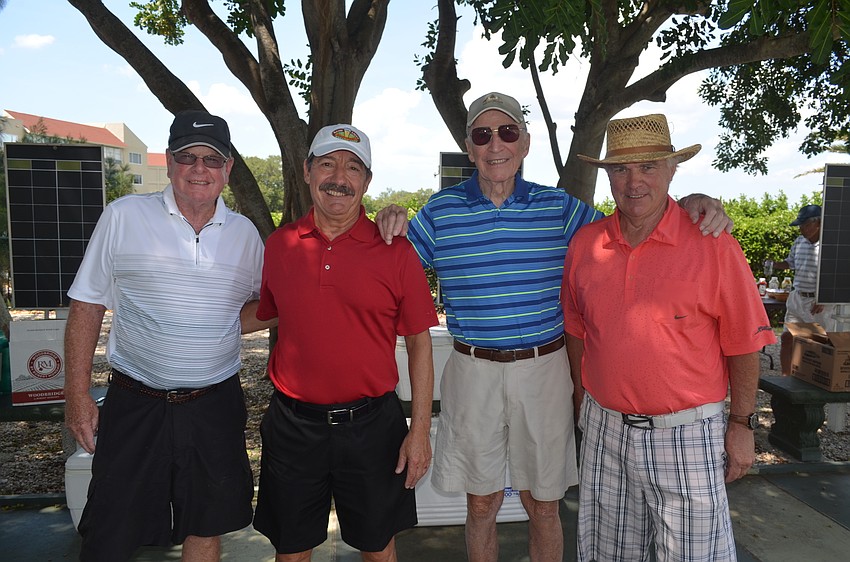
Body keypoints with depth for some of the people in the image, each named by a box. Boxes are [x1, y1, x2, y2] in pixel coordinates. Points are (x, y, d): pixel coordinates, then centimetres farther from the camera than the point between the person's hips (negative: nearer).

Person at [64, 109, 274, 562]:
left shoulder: (244, 233, 4)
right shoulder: (123, 217, -4)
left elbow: (268, 305, 14)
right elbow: (86, 307, -1)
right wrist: (77, 395, -4)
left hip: (216, 406, 2)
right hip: (135, 405, -2)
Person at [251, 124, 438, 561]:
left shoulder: (395, 252, -7)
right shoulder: (278, 245, 0)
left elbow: (419, 342, -4)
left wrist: (420, 430, -5)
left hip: (371, 424, -1)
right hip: (293, 423, 2)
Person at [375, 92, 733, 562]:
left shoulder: (558, 207, 2)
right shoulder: (440, 210, 0)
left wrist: (692, 204, -11)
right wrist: (392, 226, -16)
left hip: (544, 369, 1)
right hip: (473, 370, 0)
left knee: (543, 505, 15)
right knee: (481, 504, 15)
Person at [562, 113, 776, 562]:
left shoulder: (713, 247, -11)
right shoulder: (585, 244, 0)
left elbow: (743, 344, -5)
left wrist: (742, 424, -3)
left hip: (686, 436, -3)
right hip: (604, 430, 4)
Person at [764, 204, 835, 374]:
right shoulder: (798, 242, 5)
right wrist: (773, 265, 1)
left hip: (821, 303, -6)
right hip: (797, 298, 6)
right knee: (787, 338, 6)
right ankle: (785, 378, 17)